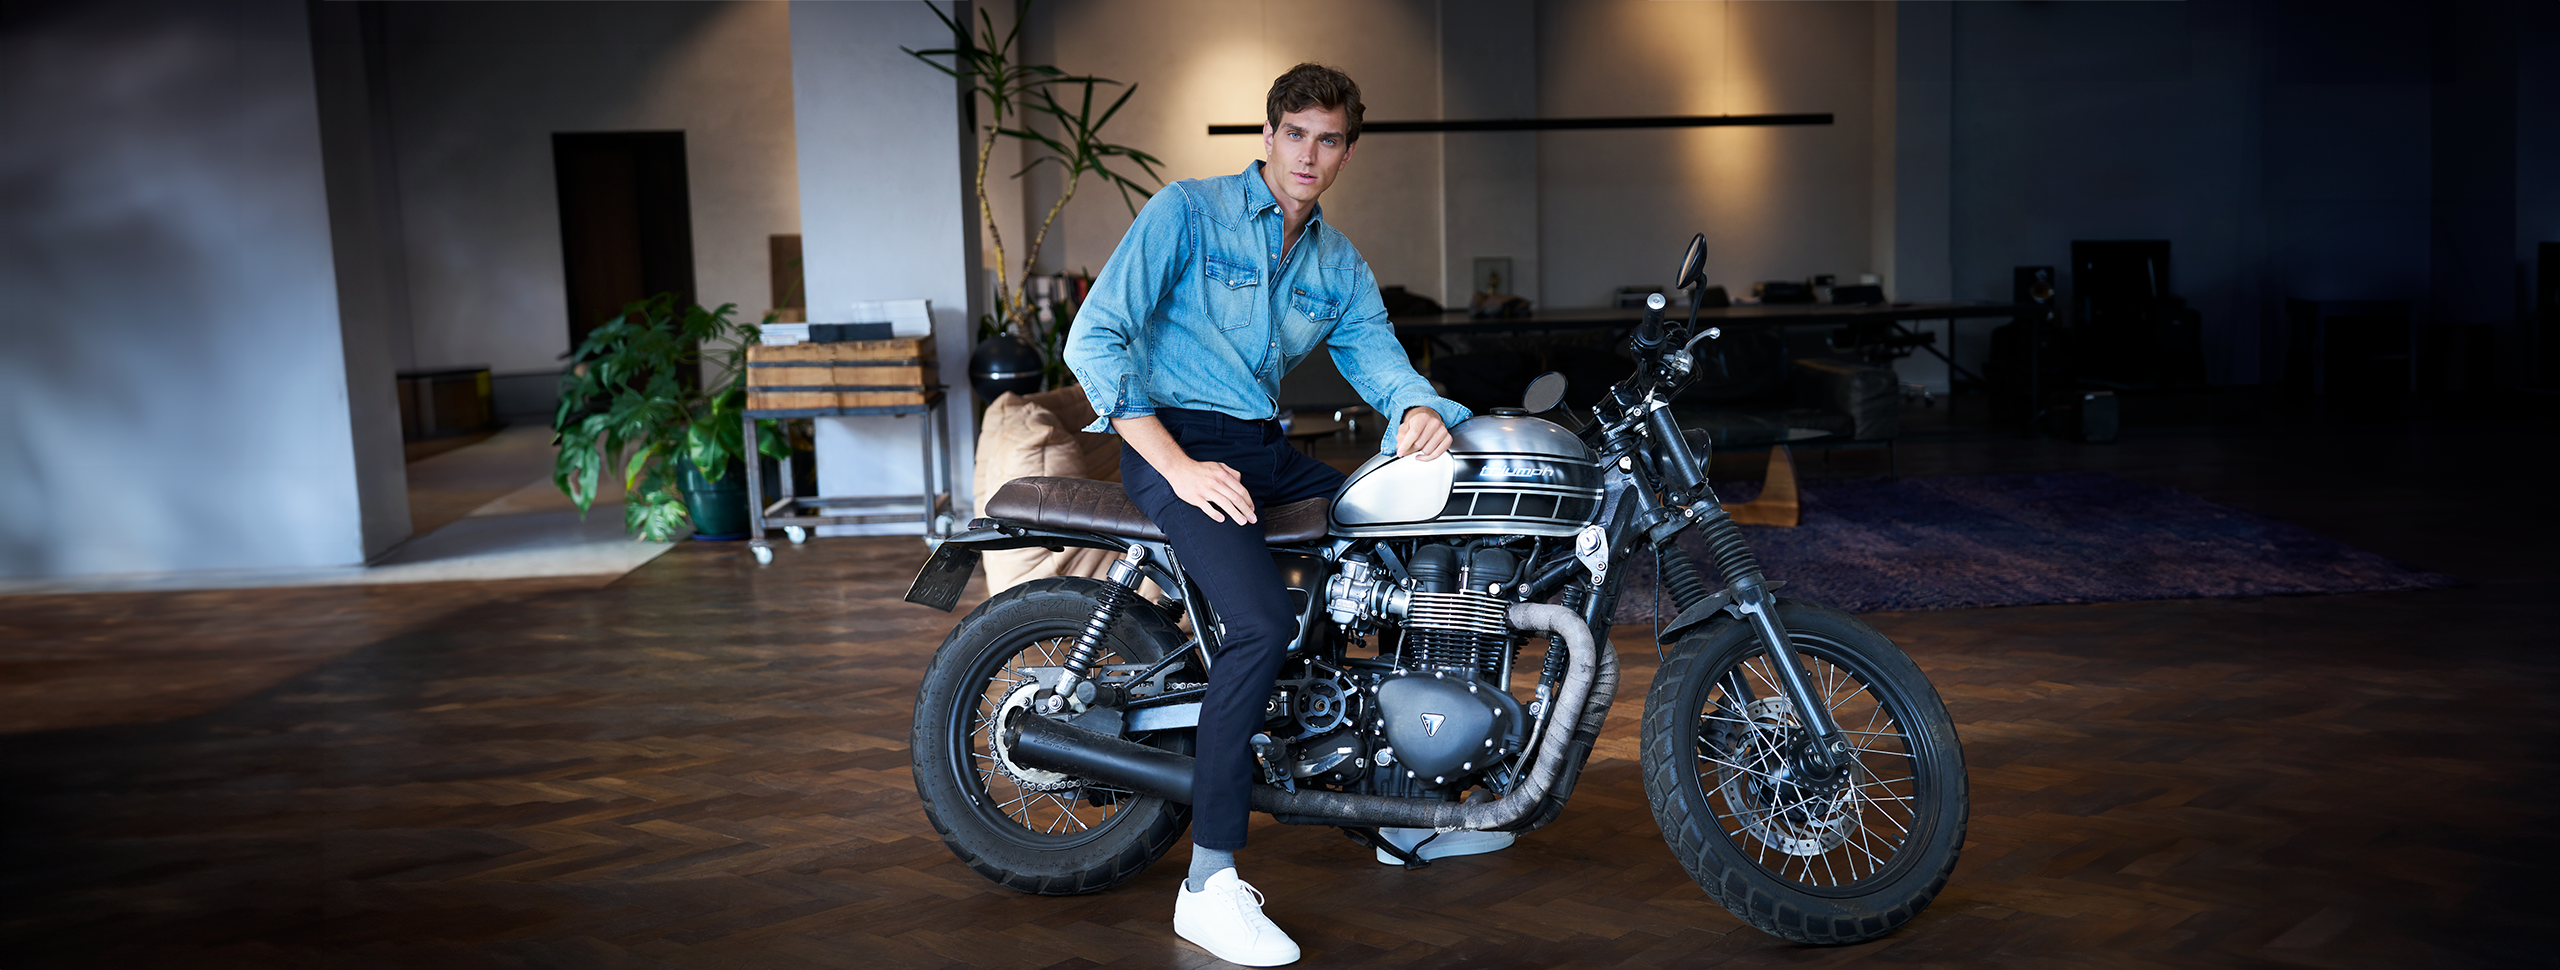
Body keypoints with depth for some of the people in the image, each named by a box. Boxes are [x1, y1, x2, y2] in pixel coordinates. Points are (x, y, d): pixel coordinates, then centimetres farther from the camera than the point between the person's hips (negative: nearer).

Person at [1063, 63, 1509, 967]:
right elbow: (1095, 338, -13)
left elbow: (1380, 359, 4)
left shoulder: (1341, 266, 14)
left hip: (1266, 449, 7)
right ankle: (1209, 882, -22)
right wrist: (1180, 467, -20)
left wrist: (1420, 409, -22)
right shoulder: (1185, 211, -5)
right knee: (1265, 620, -30)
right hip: (1174, 442, -7)